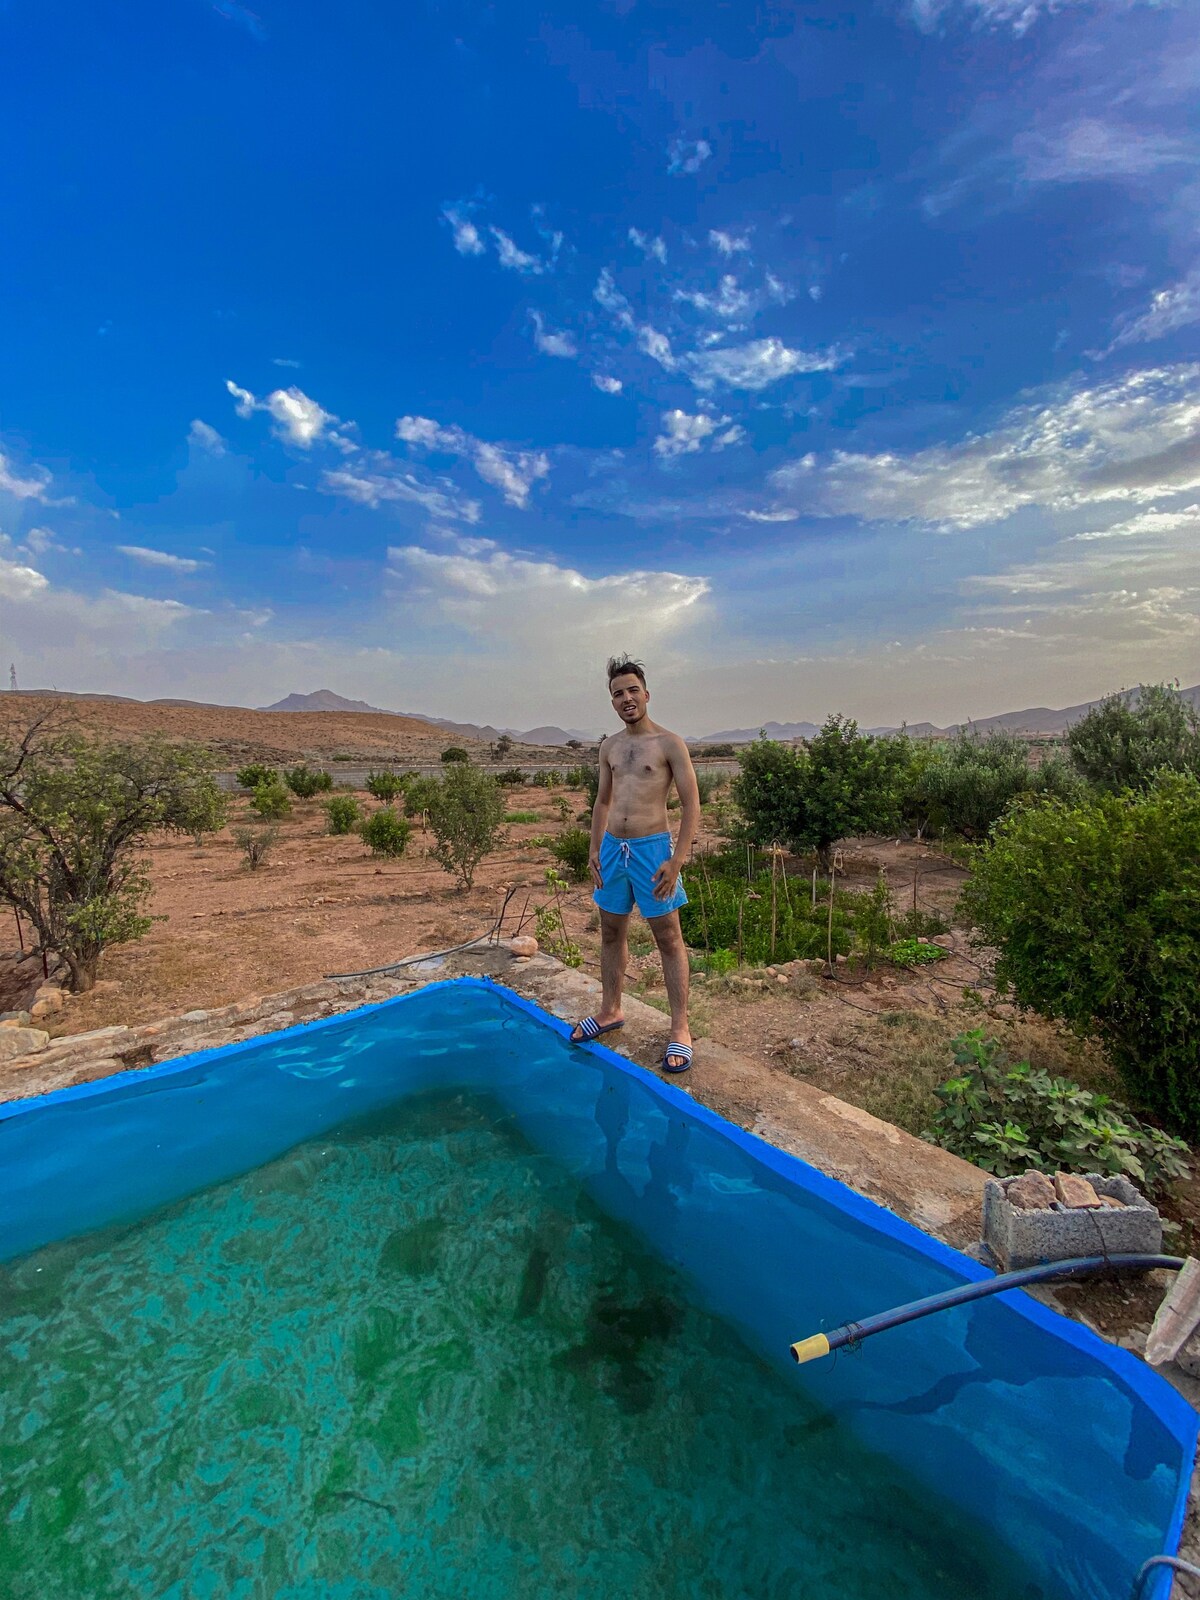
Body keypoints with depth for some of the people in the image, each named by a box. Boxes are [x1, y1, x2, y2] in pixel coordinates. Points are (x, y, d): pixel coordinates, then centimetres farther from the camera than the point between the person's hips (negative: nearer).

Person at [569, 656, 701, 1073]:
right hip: (612, 847, 6)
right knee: (612, 933, 15)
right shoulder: (609, 747, 11)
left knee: (669, 939, 3)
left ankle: (680, 1029, 15)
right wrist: (594, 849, 9)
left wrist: (676, 861, -16)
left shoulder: (669, 744, -5)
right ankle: (610, 1011, 33)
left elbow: (691, 805, -8)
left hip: (651, 847, -6)